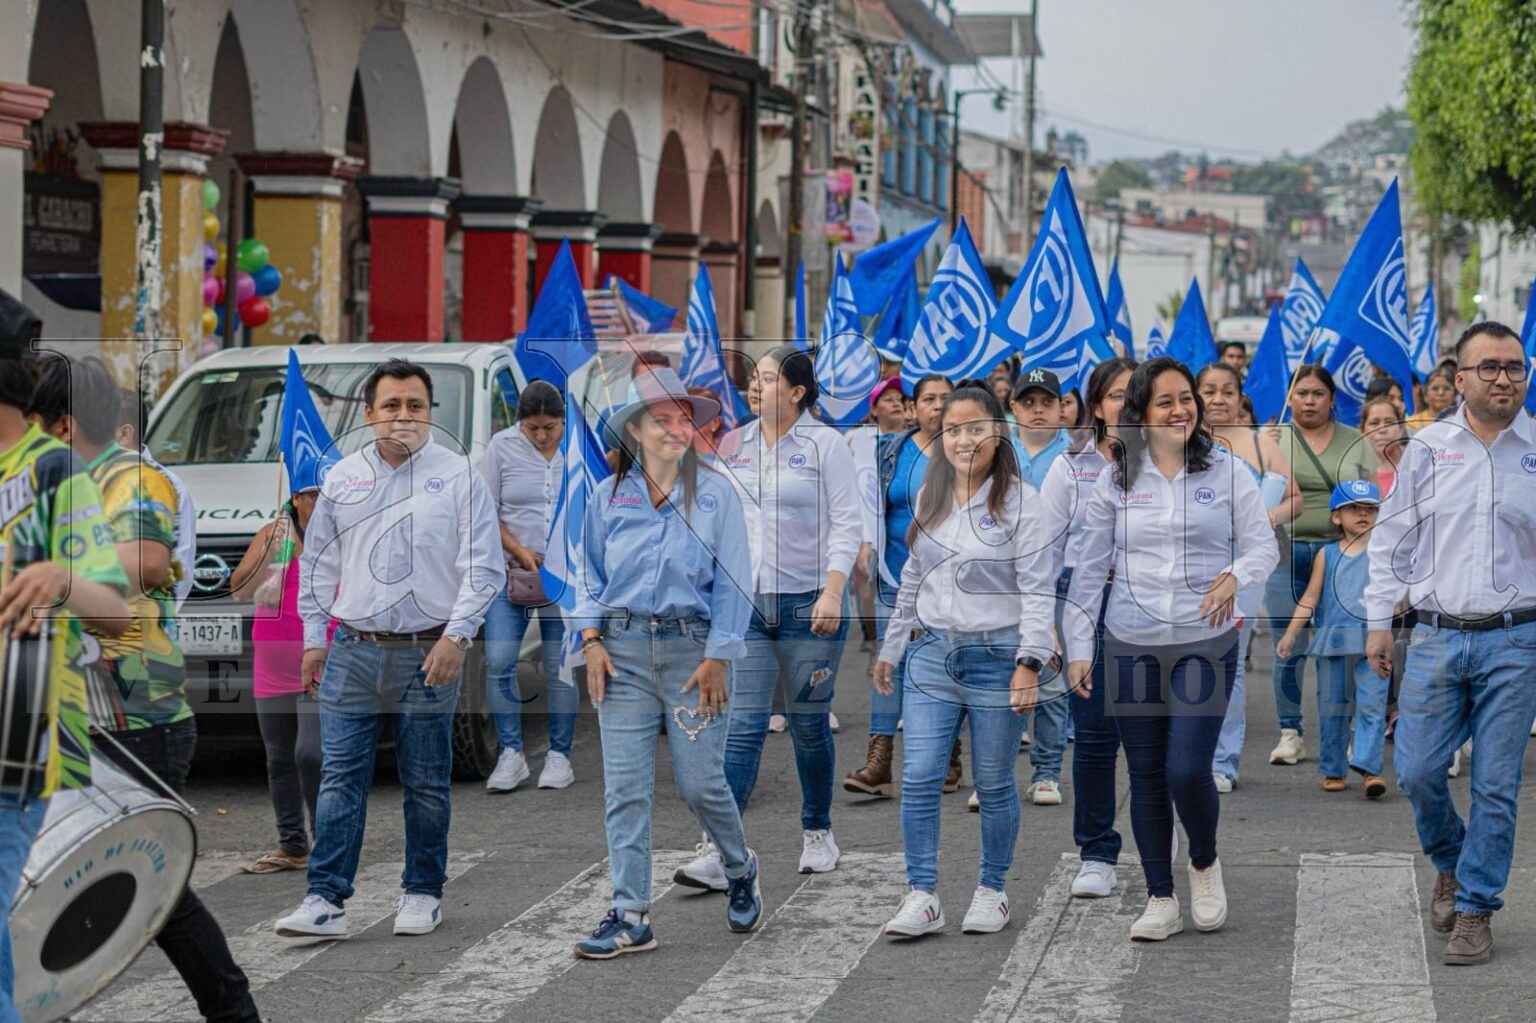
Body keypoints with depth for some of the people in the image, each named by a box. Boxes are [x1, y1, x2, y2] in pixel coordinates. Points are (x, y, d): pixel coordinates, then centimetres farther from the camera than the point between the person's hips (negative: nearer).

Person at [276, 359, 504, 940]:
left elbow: (483, 566, -3)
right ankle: (326, 900, -5)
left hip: (427, 654, -2)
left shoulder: (459, 477, 1)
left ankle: (422, 893, 18)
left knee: (426, 783, 6)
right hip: (353, 652, 2)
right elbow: (318, 563, 17)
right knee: (340, 778, -3)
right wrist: (314, 640, 12)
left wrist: (457, 635, -13)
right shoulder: (343, 479, 11)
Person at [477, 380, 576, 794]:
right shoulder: (502, 448, 0)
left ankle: (559, 755, 10)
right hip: (512, 573, 1)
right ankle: (511, 755, 0)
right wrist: (519, 550, -11)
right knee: (499, 662, -8)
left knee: (560, 668, 1)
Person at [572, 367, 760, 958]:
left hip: (692, 647, -2)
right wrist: (592, 641, 1)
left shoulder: (714, 493, 1)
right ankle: (630, 917, -1)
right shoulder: (609, 497, 7)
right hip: (624, 649, 2)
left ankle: (740, 871, 29)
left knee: (701, 783, -1)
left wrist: (717, 657, -7)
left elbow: (732, 582, -1)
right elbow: (591, 577, 14)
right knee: (624, 788, -3)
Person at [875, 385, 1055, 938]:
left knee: (994, 785, 7)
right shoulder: (929, 498, 10)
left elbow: (1037, 589, -11)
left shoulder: (1019, 501, -8)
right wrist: (890, 649, 23)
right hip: (932, 654, 4)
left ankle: (992, 891, 22)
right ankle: (922, 897, 2)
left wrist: (1030, 662, -20)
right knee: (919, 781, -3)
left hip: (996, 658, -4)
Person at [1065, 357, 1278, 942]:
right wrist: (1079, 646, 4)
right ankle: (1161, 901, 17)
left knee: (1188, 771, -12)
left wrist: (1235, 576, -21)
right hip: (1131, 647, 2)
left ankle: (1204, 864, 19)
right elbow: (1090, 568, 7)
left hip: (1206, 644, -2)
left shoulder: (1227, 473, 1)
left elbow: (1264, 546, 1)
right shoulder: (1115, 481, 4)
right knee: (1147, 777, 6)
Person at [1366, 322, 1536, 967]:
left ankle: (1476, 908, 13)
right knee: (1417, 772, 1)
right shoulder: (1427, 449, 5)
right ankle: (1451, 865, 29)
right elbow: (1391, 539, 11)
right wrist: (1379, 619, 7)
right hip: (1437, 638, 1)